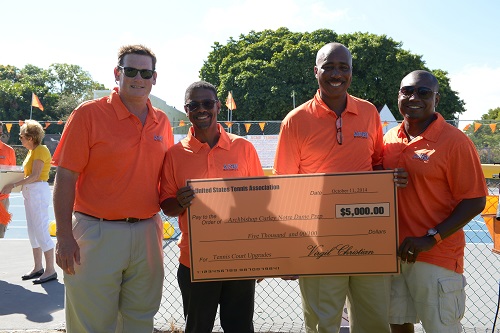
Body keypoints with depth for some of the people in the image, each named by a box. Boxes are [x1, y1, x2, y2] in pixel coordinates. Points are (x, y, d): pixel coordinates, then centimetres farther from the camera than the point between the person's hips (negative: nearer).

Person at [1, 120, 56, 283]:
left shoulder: (41, 150, -13)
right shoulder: (31, 151, 16)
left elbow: (34, 176, -20)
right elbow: (28, 174, 17)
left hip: (39, 191, -10)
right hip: (30, 192, 10)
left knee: (41, 231, -8)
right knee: (32, 231, 13)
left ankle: (50, 270, -2)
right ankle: (38, 267, 21)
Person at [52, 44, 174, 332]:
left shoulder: (162, 121, 7)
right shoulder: (89, 114, -6)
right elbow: (65, 178, -8)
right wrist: (64, 237, -12)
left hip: (147, 232, 4)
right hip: (97, 233, -4)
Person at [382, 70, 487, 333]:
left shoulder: (454, 141, -10)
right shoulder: (389, 139, 7)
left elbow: (475, 201, -11)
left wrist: (431, 239, -18)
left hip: (436, 258, -5)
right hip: (392, 252, 5)